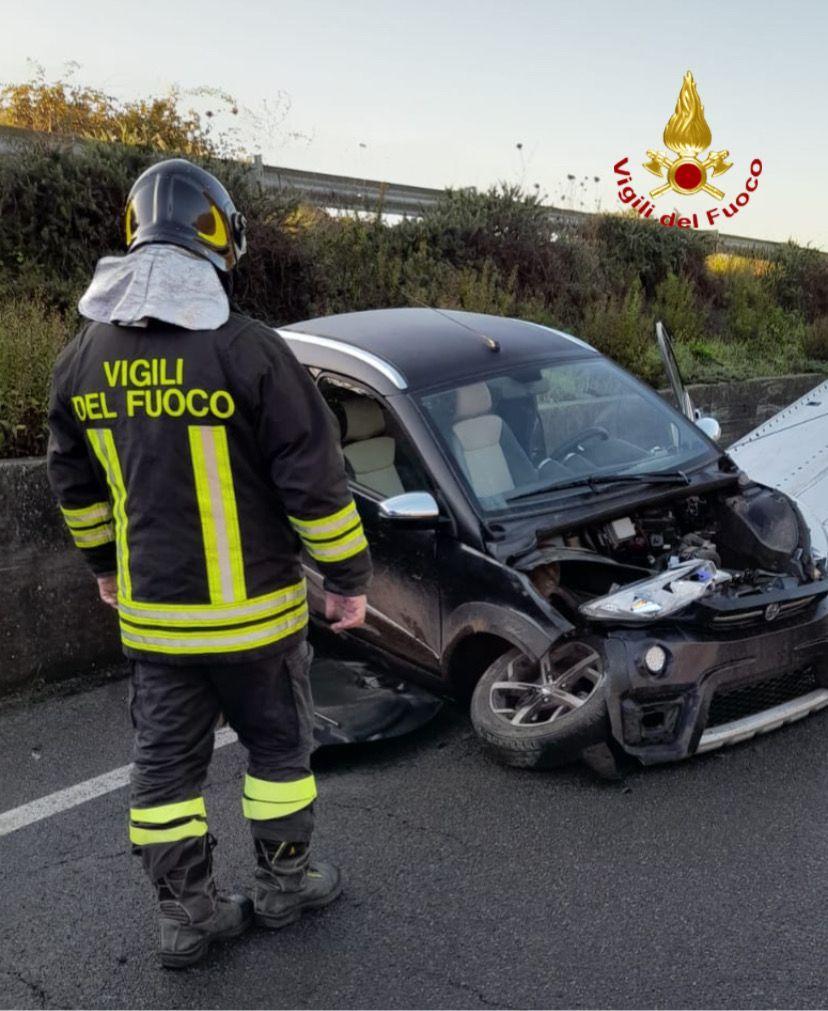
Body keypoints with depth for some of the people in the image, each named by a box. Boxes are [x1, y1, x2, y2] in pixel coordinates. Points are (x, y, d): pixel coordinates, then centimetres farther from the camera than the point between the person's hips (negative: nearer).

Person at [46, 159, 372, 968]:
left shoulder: (85, 356, 2)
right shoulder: (246, 349, -17)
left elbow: (75, 482, 13)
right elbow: (314, 480, -15)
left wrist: (104, 563, 27)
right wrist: (349, 577, -4)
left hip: (150, 612, 5)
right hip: (251, 609, -4)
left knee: (166, 762, 15)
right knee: (278, 746, 16)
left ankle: (185, 914, 25)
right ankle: (284, 881, 31)